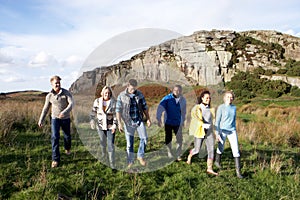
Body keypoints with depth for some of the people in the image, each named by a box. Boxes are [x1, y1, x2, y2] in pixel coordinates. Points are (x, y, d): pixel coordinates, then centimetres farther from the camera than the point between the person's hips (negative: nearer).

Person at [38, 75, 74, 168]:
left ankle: (67, 148, 50)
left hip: (65, 118, 0)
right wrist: (41, 120, 9)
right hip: (55, 118, 0)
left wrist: (64, 112, -40)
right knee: (55, 137, -12)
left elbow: (71, 103, -24)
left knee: (67, 136, 17)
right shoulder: (49, 96, -5)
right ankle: (55, 159, -5)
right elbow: (45, 108, 6)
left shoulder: (66, 93, -12)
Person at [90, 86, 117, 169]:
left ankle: (112, 163, 2)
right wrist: (92, 122, -2)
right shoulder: (97, 101, -5)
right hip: (100, 126, 2)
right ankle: (104, 154, 49)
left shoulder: (113, 102, -10)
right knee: (103, 142, 20)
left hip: (110, 126, -2)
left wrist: (114, 125, -17)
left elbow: (115, 114, -9)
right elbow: (93, 112, 3)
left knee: (111, 144, -6)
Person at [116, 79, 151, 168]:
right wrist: (119, 123, -14)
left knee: (144, 138, -9)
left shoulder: (140, 94, 1)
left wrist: (148, 119, 4)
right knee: (129, 143, 3)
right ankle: (130, 162, 17)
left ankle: (140, 156, 12)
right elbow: (118, 110, -8)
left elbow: (144, 107, 7)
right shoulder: (121, 96, -7)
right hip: (128, 122, -2)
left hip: (139, 120, 2)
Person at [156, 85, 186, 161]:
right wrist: (159, 119, -25)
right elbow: (160, 108, -17)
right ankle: (169, 152, 32)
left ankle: (178, 155, 12)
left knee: (179, 139, -1)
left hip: (178, 123, 2)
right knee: (168, 139, 7)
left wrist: (183, 120, 22)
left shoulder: (183, 100, 0)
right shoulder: (167, 98, -12)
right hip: (168, 122, -2)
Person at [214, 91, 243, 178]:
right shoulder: (221, 107, -9)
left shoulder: (234, 108, 4)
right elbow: (217, 121, -10)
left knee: (236, 150, -7)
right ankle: (217, 161, 45)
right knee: (221, 149, 15)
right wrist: (217, 133, -14)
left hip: (232, 131, 3)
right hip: (222, 131, -3)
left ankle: (238, 171, -4)